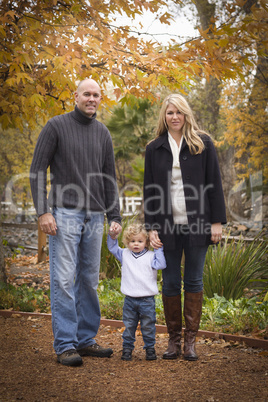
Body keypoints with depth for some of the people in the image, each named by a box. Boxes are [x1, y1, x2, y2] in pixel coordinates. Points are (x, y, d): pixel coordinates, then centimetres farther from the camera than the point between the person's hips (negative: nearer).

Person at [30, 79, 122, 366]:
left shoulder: (102, 133, 13)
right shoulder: (56, 126, -1)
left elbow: (109, 178, 16)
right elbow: (37, 170, -4)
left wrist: (114, 216, 8)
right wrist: (43, 211, -13)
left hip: (94, 216, 5)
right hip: (64, 213, -5)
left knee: (89, 279, 9)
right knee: (64, 279, -7)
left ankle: (86, 340, 19)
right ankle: (65, 345, -1)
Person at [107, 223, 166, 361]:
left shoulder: (150, 256, 0)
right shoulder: (124, 254, 8)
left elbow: (161, 265, -14)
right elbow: (112, 247, 17)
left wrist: (158, 249, -10)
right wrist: (112, 235, 1)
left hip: (147, 299, -2)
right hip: (129, 299, 2)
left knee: (148, 326, 6)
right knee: (129, 326, 9)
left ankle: (150, 348, 19)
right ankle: (127, 348, 20)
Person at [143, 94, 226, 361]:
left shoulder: (203, 143, 4)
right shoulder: (154, 149, 8)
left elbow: (214, 184, 3)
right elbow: (149, 191, 8)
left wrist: (217, 221, -3)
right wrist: (151, 227, 1)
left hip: (196, 224, -1)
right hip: (168, 226, 1)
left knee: (194, 281, 4)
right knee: (170, 283, 4)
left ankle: (191, 340, 12)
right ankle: (174, 339, 15)